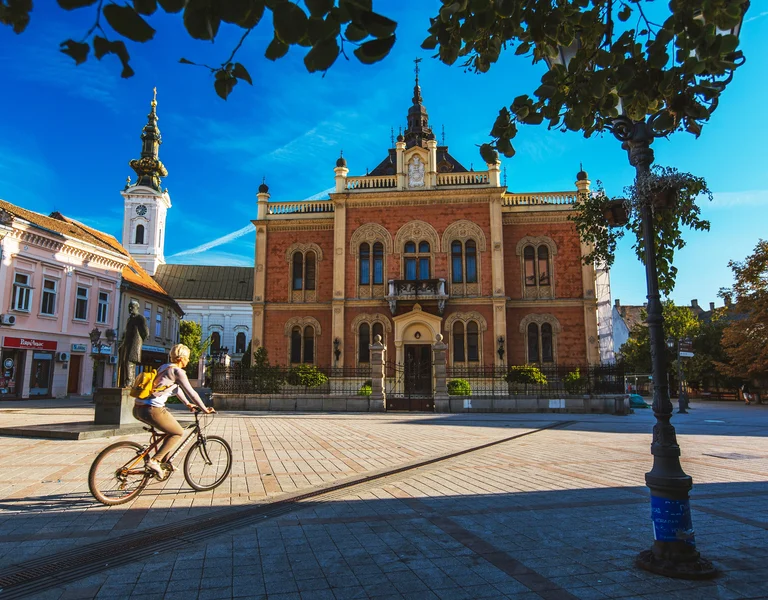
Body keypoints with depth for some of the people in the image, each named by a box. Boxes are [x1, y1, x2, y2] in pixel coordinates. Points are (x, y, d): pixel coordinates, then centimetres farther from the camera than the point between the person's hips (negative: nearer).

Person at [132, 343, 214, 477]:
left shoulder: (164, 367, 21)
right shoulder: (177, 371, -6)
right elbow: (191, 392, -6)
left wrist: (188, 404, 40)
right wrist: (205, 409, 3)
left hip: (138, 409, 9)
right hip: (152, 410, -9)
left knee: (171, 429, 25)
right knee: (178, 433, 8)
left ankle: (165, 461, 26)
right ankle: (154, 460, -1)